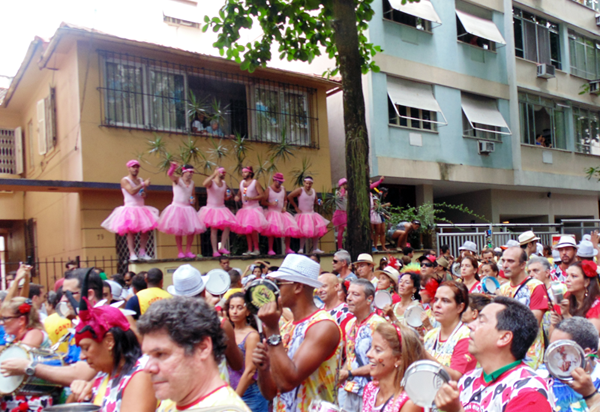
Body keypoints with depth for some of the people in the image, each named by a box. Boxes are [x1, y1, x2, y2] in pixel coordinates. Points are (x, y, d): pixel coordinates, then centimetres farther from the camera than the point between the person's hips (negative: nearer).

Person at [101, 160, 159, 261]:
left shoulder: (140, 180, 16)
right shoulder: (124, 180, -3)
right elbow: (132, 191, -18)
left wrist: (144, 194, -1)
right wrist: (143, 184, -15)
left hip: (141, 208, 6)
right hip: (130, 209, -6)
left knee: (145, 231, -1)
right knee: (131, 231, -10)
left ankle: (143, 253, 6)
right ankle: (132, 254, -13)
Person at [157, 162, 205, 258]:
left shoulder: (192, 183, 10)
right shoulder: (177, 180, -4)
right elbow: (169, 174, -25)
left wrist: (193, 200, -1)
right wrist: (173, 167, -45)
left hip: (188, 208, 5)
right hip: (177, 207, -4)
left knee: (192, 230, -3)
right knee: (178, 231, -3)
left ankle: (188, 251, 9)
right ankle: (180, 252, 6)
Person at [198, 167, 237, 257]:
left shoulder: (224, 183, 11)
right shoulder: (211, 181, -8)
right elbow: (204, 184, -33)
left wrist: (228, 196, -4)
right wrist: (213, 175, -30)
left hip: (222, 208, 6)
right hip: (212, 208, -6)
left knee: (227, 227, -6)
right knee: (214, 229, -6)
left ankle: (222, 247, 4)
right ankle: (215, 250, -3)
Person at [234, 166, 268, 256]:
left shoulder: (255, 182, -4)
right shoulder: (241, 183, 13)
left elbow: (261, 195, -9)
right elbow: (239, 194, 23)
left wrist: (251, 198, -19)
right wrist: (237, 197, 0)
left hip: (254, 208, -6)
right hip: (244, 209, 6)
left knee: (252, 229, -15)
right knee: (246, 230, 3)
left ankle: (256, 249, -7)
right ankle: (250, 250, 7)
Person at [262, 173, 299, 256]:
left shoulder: (283, 189, 10)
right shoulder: (269, 189, -4)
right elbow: (263, 202, -4)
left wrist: (284, 207, -1)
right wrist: (271, 204, -21)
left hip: (282, 213, 5)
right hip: (272, 212, -5)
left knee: (290, 229, 0)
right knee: (272, 231, -15)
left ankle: (288, 249, 12)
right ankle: (270, 250, -5)